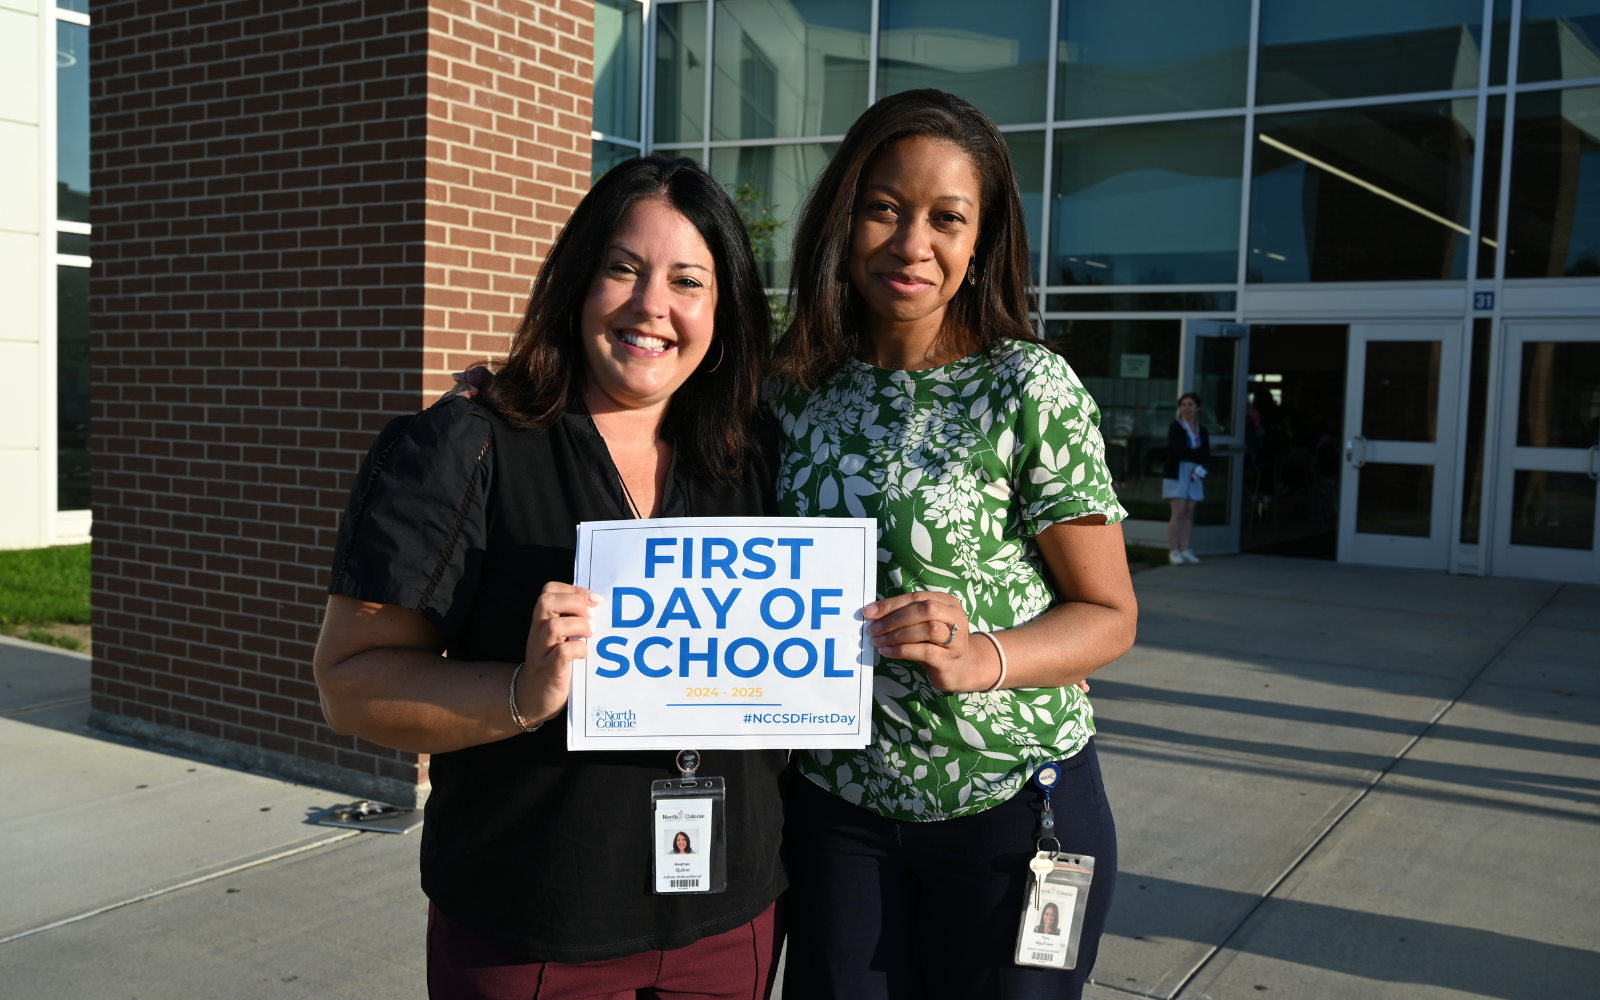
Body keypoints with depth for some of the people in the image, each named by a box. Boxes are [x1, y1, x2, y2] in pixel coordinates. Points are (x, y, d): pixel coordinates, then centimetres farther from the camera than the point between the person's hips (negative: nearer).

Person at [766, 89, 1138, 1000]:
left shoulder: (1031, 388, -11)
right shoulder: (795, 389, -1)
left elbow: (1109, 615, -8)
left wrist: (981, 658, -24)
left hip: (1010, 800, -2)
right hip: (836, 797, 3)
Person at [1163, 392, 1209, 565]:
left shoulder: (1201, 431, 13)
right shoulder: (1176, 427, -1)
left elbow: (1206, 455, 2)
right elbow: (1179, 450, -16)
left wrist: (1198, 466, -17)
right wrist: (1197, 454, -9)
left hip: (1193, 475, 4)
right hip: (1176, 473, -4)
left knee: (1189, 513, 2)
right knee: (1179, 512, -10)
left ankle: (1186, 550, 6)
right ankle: (1173, 551, -7)